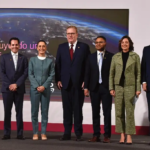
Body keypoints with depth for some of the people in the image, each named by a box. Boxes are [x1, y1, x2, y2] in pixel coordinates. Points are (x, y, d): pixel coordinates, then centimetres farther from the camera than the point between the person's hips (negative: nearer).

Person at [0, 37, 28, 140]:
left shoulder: (23, 58, 10)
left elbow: (25, 73, 1)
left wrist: (16, 84, -10)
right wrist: (9, 85, -10)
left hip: (19, 89, 0)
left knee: (19, 111, 2)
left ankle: (20, 133, 5)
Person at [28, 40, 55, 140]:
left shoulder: (50, 61, 6)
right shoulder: (32, 60, 6)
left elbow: (51, 75, 1)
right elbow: (30, 74, 2)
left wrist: (44, 86, -10)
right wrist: (36, 86, -9)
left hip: (46, 89, 0)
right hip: (34, 89, 0)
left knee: (45, 111, 2)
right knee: (34, 111, 2)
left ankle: (43, 133, 7)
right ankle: (35, 133, 8)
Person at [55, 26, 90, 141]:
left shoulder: (84, 47, 3)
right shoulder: (61, 47, 10)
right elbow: (58, 64, 9)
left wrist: (86, 81, -5)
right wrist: (58, 80, 0)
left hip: (78, 83, -2)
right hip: (65, 83, 2)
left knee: (78, 109, 2)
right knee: (67, 109, 5)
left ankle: (78, 133, 10)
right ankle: (67, 133, 11)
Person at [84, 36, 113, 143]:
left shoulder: (111, 56, 1)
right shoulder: (91, 57, 11)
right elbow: (87, 73, 10)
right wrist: (86, 87, 4)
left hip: (106, 87, -3)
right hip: (94, 87, 3)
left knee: (107, 112, 0)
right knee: (95, 112, 5)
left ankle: (107, 136, 5)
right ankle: (96, 135, 10)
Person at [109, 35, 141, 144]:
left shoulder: (135, 56, 3)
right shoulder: (115, 57, 7)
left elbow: (138, 73, 2)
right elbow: (111, 73, 7)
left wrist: (138, 89, -4)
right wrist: (111, 88, 0)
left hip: (130, 86, -2)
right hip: (118, 86, 2)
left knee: (130, 111, -4)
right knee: (119, 112, 2)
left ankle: (129, 136, 0)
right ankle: (122, 135, 9)